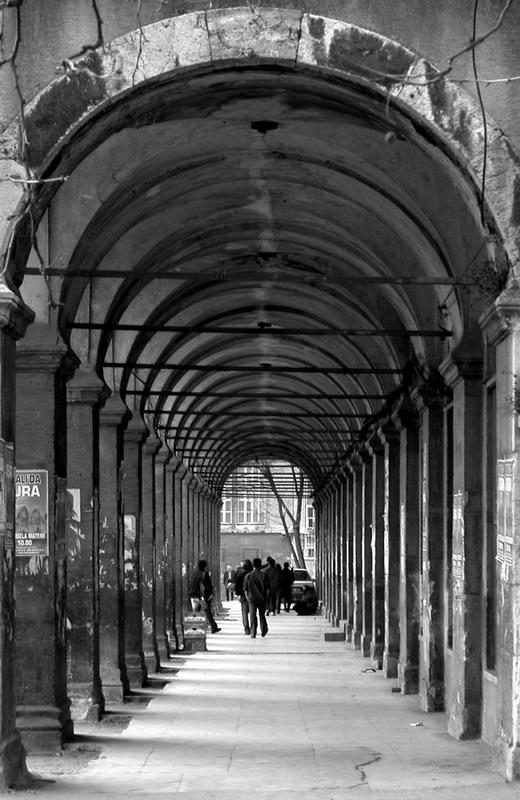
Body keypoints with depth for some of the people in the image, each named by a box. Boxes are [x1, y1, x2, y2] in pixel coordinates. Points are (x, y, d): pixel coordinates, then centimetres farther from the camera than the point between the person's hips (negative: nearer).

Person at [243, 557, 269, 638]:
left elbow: (245, 589, 2)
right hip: (262, 598, 0)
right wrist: (266, 597, 7)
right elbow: (267, 588, -5)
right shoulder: (263, 575, -5)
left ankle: (253, 633, -11)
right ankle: (263, 631, 25)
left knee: (252, 615, -2)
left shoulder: (248, 576, -1)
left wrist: (248, 598, 12)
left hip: (251, 598, 0)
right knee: (262, 615, 16)